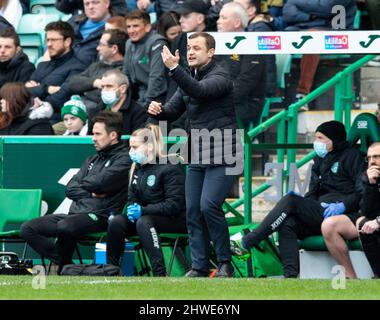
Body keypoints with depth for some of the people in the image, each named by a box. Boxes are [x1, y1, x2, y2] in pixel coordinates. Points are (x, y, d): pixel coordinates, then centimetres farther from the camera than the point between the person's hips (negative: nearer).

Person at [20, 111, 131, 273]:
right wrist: (91, 193, -4)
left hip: (100, 216, -8)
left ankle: (65, 269, -13)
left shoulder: (124, 159, -2)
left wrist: (83, 184, 6)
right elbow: (70, 189, 14)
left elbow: (100, 182, -15)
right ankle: (62, 261, -11)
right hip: (76, 212, 8)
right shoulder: (92, 160, 23)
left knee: (64, 226, -38)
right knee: (28, 229, -5)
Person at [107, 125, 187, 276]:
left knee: (143, 222, -36)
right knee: (117, 222, -18)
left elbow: (174, 204, -19)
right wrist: (131, 208, -8)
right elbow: (132, 198, 18)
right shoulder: (137, 169, 13)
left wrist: (143, 210, -24)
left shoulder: (170, 168, -12)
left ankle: (160, 273, -46)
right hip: (147, 216, 7)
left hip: (175, 220, -7)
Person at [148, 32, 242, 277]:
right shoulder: (190, 79, 14)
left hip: (222, 156, -8)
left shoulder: (220, 77, -9)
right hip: (198, 156, 8)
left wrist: (174, 68, -37)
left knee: (209, 206, -19)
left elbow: (199, 91, -30)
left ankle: (225, 263, -7)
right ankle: (199, 267, 8)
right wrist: (158, 111, -9)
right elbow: (172, 112, 14)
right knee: (193, 211, 3)